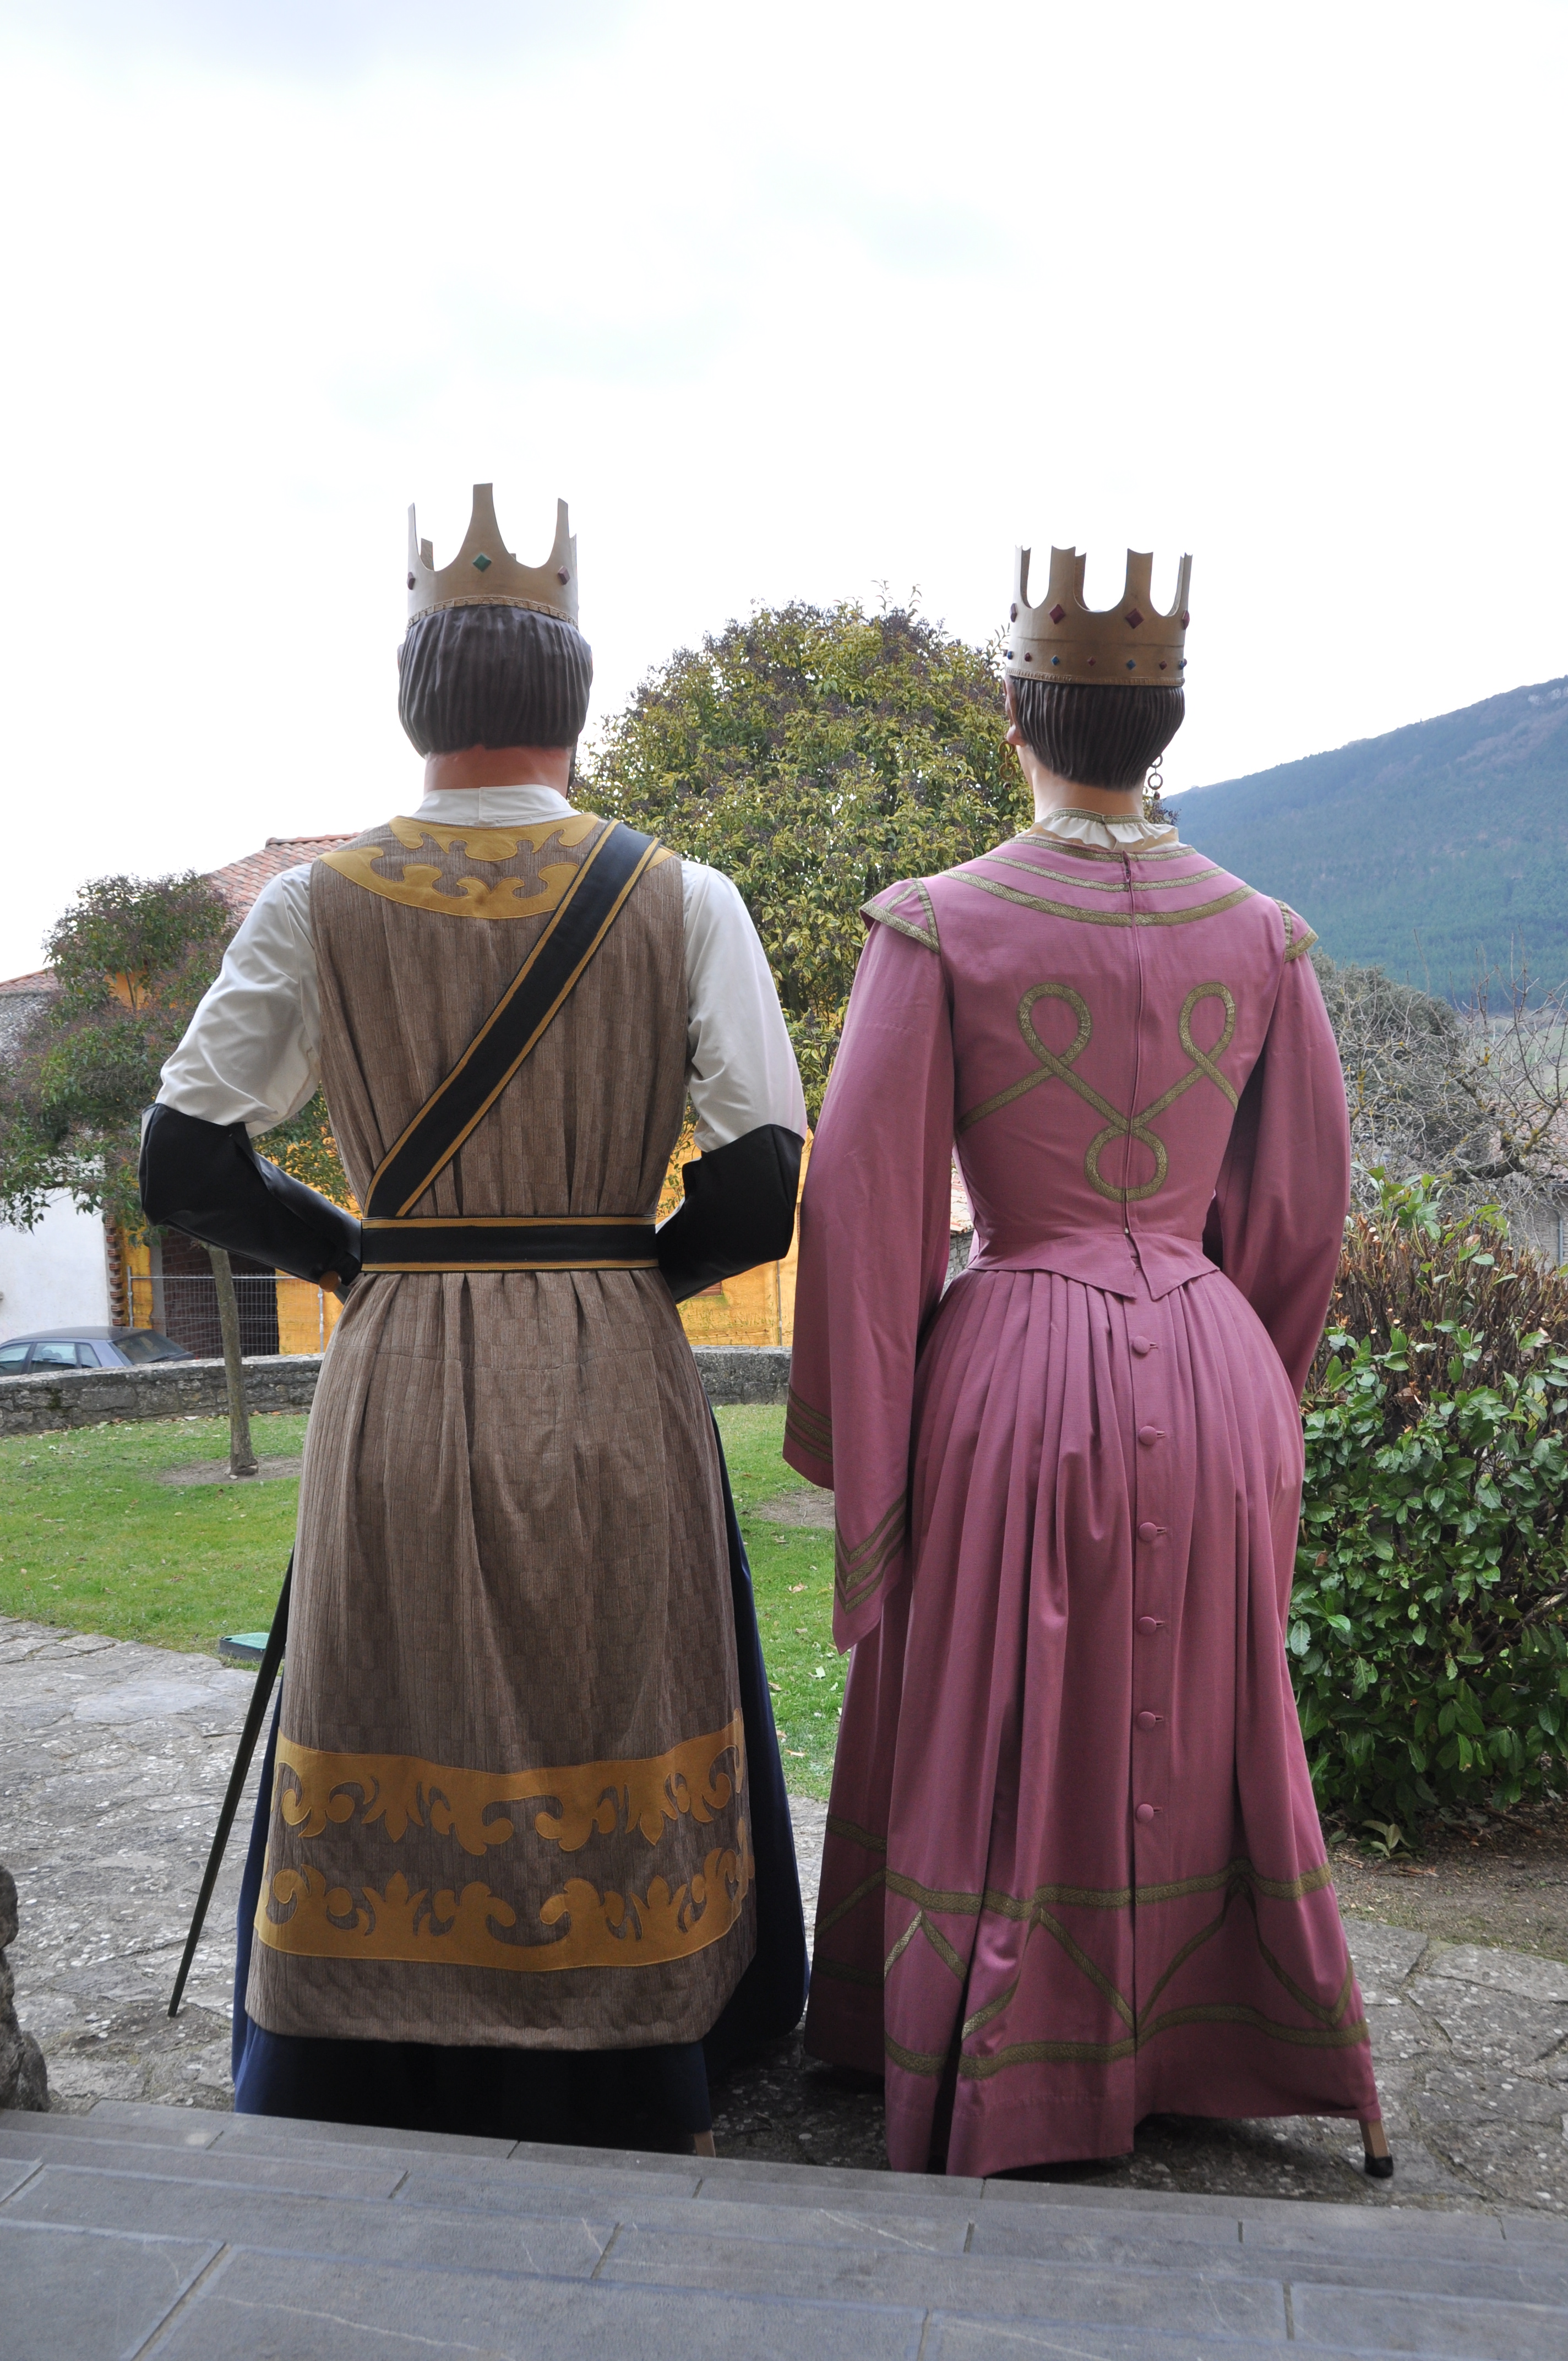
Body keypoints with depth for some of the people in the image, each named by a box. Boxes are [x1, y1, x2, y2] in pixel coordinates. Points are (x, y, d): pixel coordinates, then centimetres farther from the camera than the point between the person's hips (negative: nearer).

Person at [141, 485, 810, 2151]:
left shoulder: (315, 902, 0)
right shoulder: (680, 897, -3)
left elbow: (184, 1168, 1)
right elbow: (759, 1199, -8)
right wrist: (624, 1271, 9)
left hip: (395, 1390, 1)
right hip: (616, 1396, 0)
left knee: (399, 1776, 14)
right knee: (610, 1770, 14)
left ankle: (375, 2121, 29)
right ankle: (633, 2117, 31)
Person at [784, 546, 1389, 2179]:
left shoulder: (938, 926, -10)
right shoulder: (1259, 935, 1)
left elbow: (864, 1199, -10)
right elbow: (1301, 1200, 8)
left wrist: (855, 1432, 0)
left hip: (1016, 1374, -3)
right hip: (1214, 1374, 4)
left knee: (994, 1746, 14)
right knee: (1196, 1729, 22)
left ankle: (988, 2101, 31)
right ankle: (1198, 2057, 41)